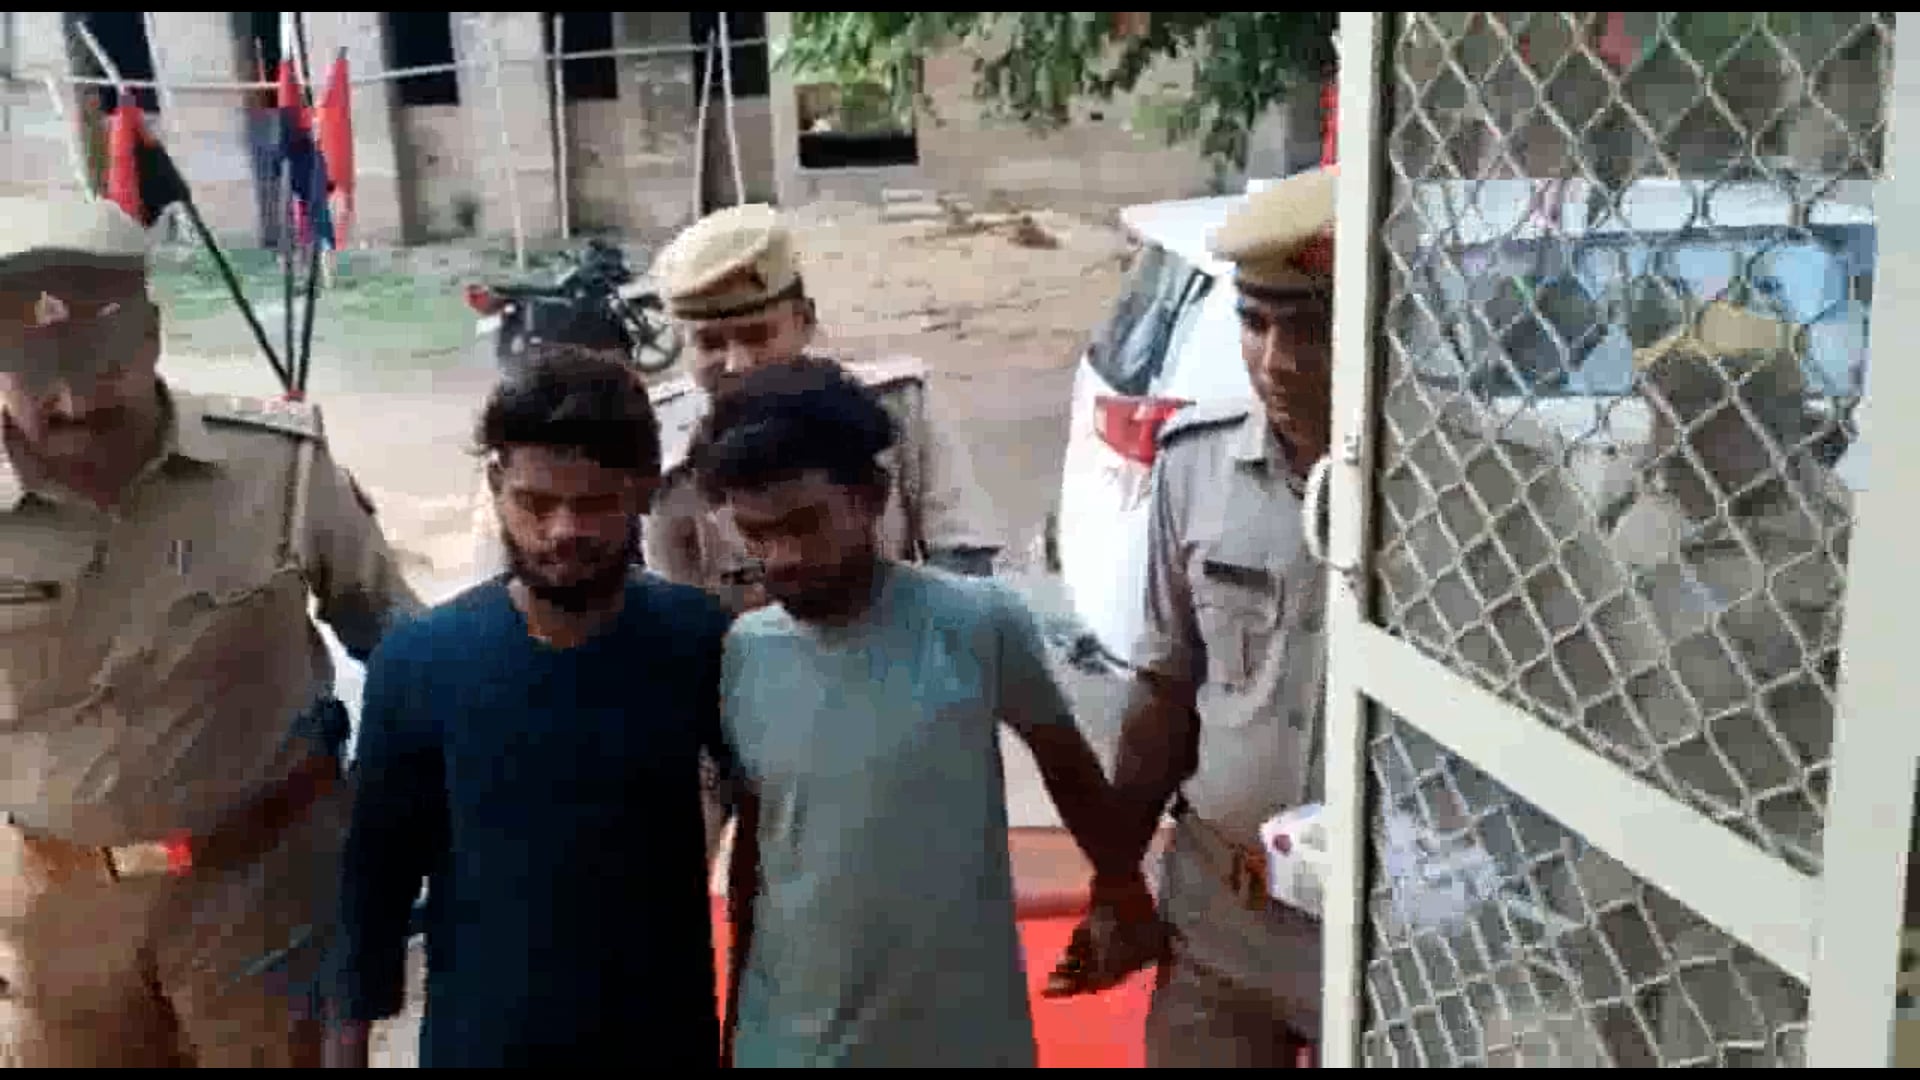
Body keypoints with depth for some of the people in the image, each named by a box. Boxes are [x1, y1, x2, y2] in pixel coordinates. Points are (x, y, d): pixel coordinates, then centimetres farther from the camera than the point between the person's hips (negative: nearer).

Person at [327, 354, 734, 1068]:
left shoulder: (701, 641, -12)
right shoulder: (420, 661, -11)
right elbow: (376, 869, -2)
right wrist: (349, 1041, 1)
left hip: (669, 1038, 0)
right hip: (477, 1039, 0)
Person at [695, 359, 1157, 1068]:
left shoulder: (979, 623, -14)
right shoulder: (743, 653, -6)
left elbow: (1063, 757, 2)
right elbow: (752, 838, 7)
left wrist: (1121, 884, 13)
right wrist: (738, 1010, 13)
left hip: (964, 1034, -2)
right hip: (789, 1037, 2)